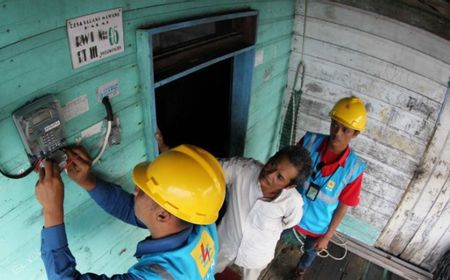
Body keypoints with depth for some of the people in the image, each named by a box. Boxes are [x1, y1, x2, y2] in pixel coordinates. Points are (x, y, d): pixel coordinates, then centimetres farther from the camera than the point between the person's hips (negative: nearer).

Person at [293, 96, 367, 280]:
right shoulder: (310, 141, -25)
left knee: (310, 251, 31)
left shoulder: (354, 168, -27)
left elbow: (343, 206, -15)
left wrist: (327, 236, -6)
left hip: (318, 224, 0)